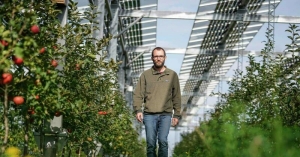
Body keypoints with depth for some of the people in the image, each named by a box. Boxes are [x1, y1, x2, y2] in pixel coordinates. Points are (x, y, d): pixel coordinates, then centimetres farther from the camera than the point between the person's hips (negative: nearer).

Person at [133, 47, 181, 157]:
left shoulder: (172, 75, 10)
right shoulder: (145, 75, 9)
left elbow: (176, 97, 10)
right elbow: (138, 94, 4)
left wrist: (177, 115, 7)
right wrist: (138, 110, -9)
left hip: (166, 115, 0)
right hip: (149, 115, 0)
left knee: (163, 141, -10)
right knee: (151, 143, 0)